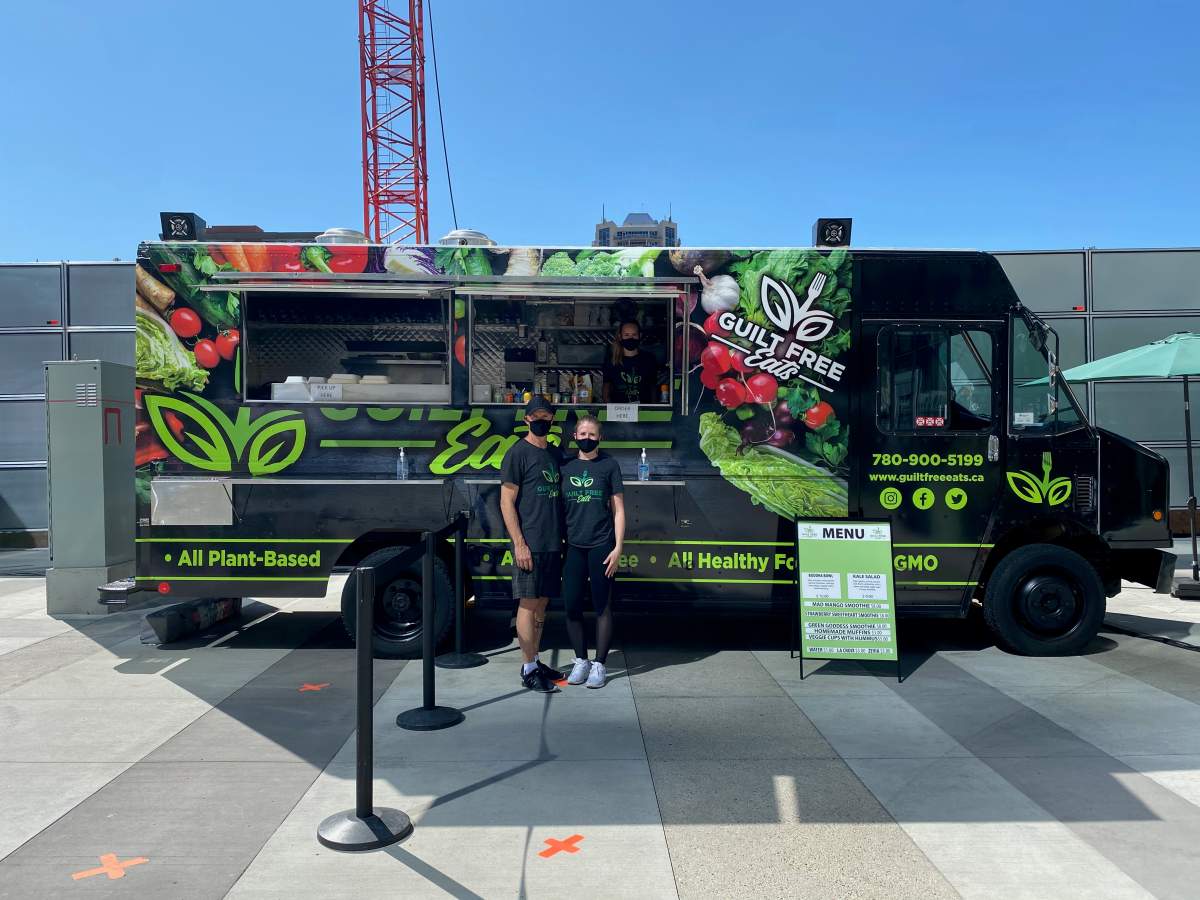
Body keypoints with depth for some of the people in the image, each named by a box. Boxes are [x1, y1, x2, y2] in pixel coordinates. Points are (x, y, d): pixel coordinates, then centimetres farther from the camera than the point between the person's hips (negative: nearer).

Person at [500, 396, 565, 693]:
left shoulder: (554, 453, 14)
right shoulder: (518, 453, -8)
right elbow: (507, 502, -10)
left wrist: (562, 537, 14)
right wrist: (519, 543, -15)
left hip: (553, 543, 7)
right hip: (530, 544, -7)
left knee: (542, 602, 13)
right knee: (528, 603, -2)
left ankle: (535, 661, 23)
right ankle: (528, 669, 7)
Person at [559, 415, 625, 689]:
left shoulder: (609, 465, 2)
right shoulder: (565, 466, 8)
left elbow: (618, 509, 2)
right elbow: (558, 507, 12)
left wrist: (618, 547, -5)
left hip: (601, 545, -2)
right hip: (572, 546, 3)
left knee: (602, 606, 3)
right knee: (571, 605, 3)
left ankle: (599, 664, 14)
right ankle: (581, 661, 20)